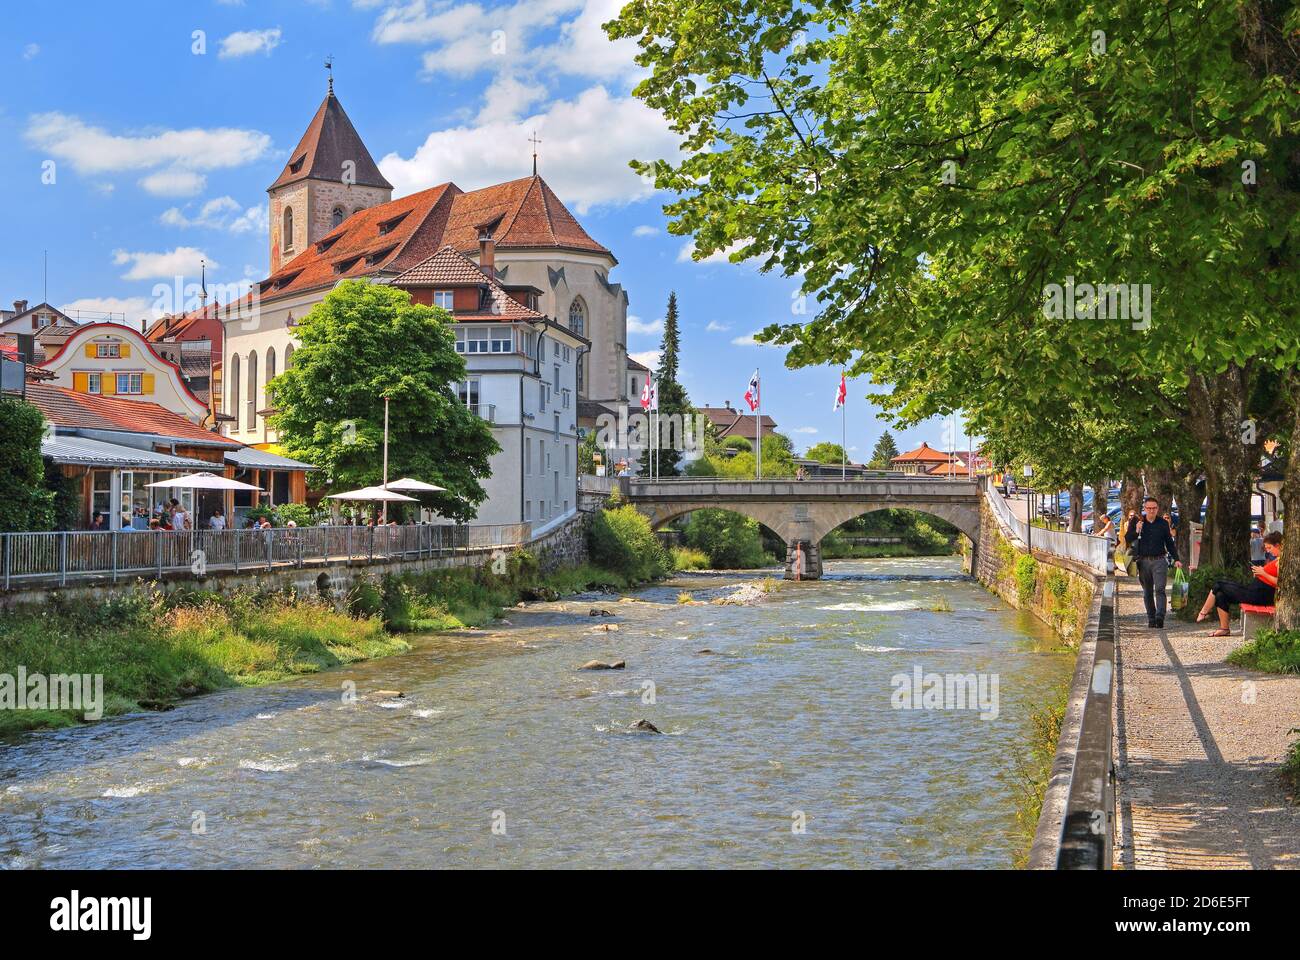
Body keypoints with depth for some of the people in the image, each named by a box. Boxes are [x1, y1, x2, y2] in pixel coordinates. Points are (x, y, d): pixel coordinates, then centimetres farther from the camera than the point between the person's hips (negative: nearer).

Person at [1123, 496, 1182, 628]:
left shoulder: (1163, 523, 7)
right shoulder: (1136, 521, 4)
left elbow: (1169, 542, 15)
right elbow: (1127, 539, 3)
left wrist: (1176, 559, 9)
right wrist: (1136, 531, -16)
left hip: (1159, 560, -1)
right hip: (1143, 561, 1)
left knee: (1159, 589, -14)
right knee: (1147, 592, 7)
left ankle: (1160, 617, -24)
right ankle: (1151, 619, 13)